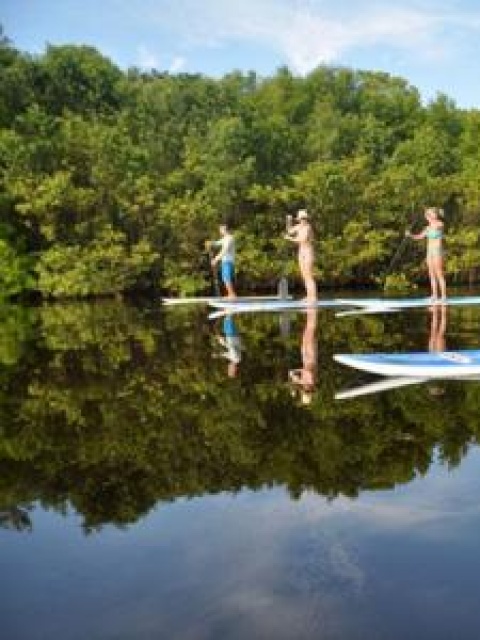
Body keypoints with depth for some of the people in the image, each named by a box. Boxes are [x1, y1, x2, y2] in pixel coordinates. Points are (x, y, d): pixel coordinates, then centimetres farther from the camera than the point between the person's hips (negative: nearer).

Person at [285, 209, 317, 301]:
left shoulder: (308, 227, -16)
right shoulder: (299, 226, 8)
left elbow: (303, 240, -26)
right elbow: (290, 231, 20)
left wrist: (290, 238, -17)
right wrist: (289, 221, 5)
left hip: (308, 252, -8)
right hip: (301, 252, 8)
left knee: (309, 276, -11)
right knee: (304, 276, 8)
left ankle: (313, 297, -9)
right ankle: (309, 296, 12)